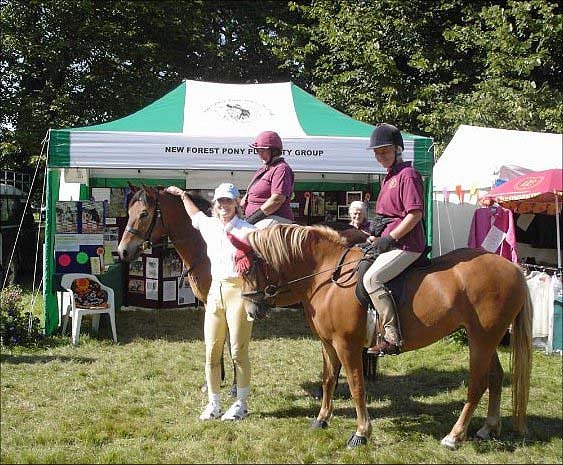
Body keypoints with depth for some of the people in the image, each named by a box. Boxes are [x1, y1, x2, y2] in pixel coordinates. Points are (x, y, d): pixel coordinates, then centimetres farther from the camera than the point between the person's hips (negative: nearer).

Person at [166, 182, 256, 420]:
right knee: (211, 352, 7)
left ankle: (241, 404, 14)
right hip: (215, 291, 6)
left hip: (239, 291, -6)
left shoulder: (246, 230, -8)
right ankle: (213, 404, 18)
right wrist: (182, 195, 40)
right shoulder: (209, 226, 11)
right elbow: (195, 214, 33)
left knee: (238, 352, 0)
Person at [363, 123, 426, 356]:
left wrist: (389, 238, -19)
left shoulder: (408, 175, -11)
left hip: (405, 244, -11)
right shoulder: (389, 177, 20)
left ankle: (392, 337, -25)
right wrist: (374, 237, 15)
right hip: (389, 243, 11)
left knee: (371, 278, -26)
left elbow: (415, 214, -19)